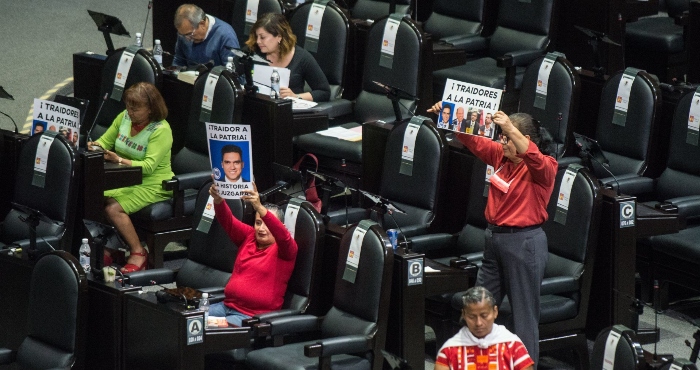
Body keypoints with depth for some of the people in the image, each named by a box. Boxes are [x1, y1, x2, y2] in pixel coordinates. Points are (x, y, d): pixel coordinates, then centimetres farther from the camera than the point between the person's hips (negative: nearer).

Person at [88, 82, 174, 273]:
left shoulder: (161, 130, -16)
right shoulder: (125, 117, 4)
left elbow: (149, 165, -24)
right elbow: (106, 141, 16)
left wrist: (119, 160, -36)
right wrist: (97, 146, -9)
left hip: (152, 186, -7)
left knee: (114, 208, -28)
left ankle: (139, 252, -10)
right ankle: (104, 250, -9)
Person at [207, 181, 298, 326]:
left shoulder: (283, 248, -3)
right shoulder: (249, 236, 13)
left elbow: (282, 235, -25)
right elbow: (228, 222, -1)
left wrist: (259, 207, -41)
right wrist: (218, 200, -24)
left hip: (255, 315, -6)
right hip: (227, 306, 7)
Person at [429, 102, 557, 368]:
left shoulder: (544, 168, -14)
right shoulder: (501, 156, 5)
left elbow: (534, 159, -36)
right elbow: (474, 141, 4)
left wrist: (511, 129, -48)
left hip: (524, 243, -8)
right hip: (494, 238, 8)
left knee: (524, 315, -1)